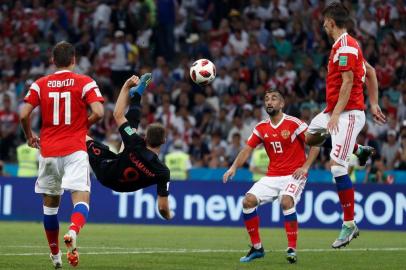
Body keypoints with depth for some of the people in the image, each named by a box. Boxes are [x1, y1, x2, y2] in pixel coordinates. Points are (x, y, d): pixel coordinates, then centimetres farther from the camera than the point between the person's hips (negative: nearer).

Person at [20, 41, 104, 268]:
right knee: (81, 198, -12)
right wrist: (86, 124, 9)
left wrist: (30, 136, 17)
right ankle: (73, 232, -43)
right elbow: (99, 113, -12)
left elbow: (24, 114, -1)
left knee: (50, 204, 16)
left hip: (48, 150, 3)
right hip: (75, 150, -3)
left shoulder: (40, 85, 6)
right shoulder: (84, 82, -1)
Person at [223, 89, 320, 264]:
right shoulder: (261, 128, 6)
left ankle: (292, 249, -24)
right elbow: (247, 150, 7)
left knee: (286, 202, -32)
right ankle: (256, 248, 2)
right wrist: (234, 167, -9)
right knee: (248, 201, -11)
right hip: (272, 176, 6)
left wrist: (305, 166, -16)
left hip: (294, 175, -6)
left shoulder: (294, 123, -9)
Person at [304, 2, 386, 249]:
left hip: (348, 113, -10)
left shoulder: (345, 47, -17)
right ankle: (360, 150, 28)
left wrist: (335, 115, -23)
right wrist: (374, 104, 20)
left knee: (337, 167, -15)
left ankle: (350, 224, -13)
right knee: (309, 136, 25)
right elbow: (371, 72, 20)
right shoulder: (344, 45, 14)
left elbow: (348, 83, -22)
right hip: (333, 110, 10)